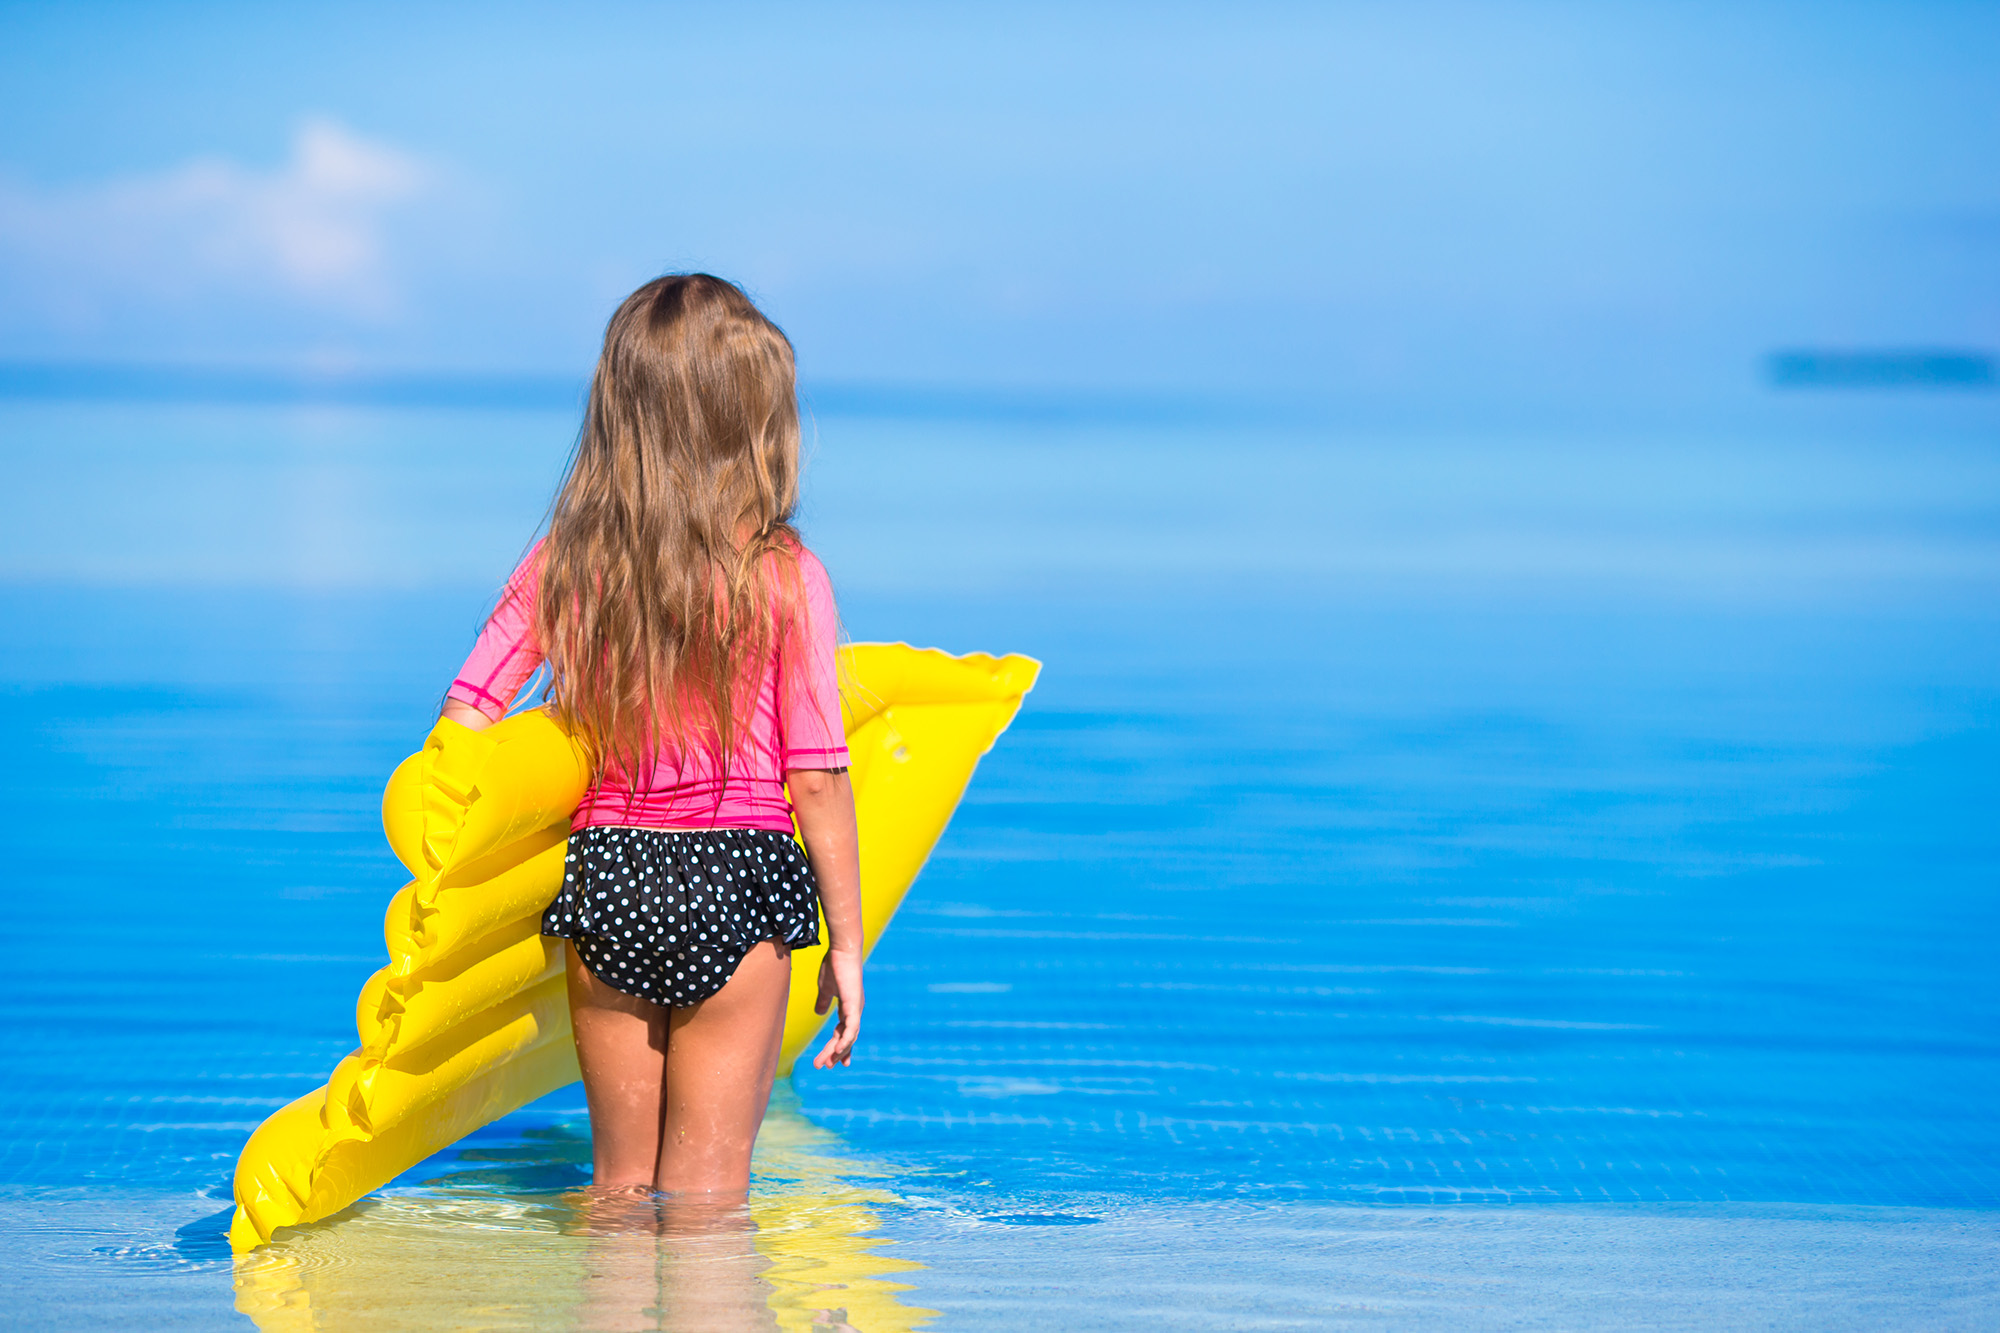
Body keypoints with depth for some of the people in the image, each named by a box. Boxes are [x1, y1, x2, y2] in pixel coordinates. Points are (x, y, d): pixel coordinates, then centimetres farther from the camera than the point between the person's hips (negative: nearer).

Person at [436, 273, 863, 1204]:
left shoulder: (561, 565, -1)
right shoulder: (786, 577, -9)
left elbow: (462, 721, -3)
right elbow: (817, 779, -8)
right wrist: (846, 942, 1)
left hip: (603, 883, 3)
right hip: (736, 893, -3)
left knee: (618, 1187, 18)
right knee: (705, 1197, 7)